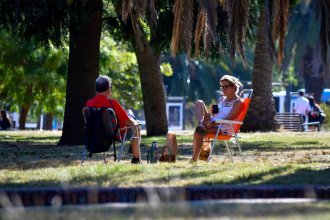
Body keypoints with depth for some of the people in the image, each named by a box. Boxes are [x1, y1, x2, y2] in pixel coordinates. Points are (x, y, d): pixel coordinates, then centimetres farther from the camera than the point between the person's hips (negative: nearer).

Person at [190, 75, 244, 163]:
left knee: (199, 130, -32)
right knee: (199, 103, -5)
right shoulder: (222, 99, 21)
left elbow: (229, 118, -16)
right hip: (212, 123, 8)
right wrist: (213, 112, -2)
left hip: (223, 129, -8)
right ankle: (201, 123, -31)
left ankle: (194, 159, -27)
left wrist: (214, 123, -27)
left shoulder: (238, 102, -4)